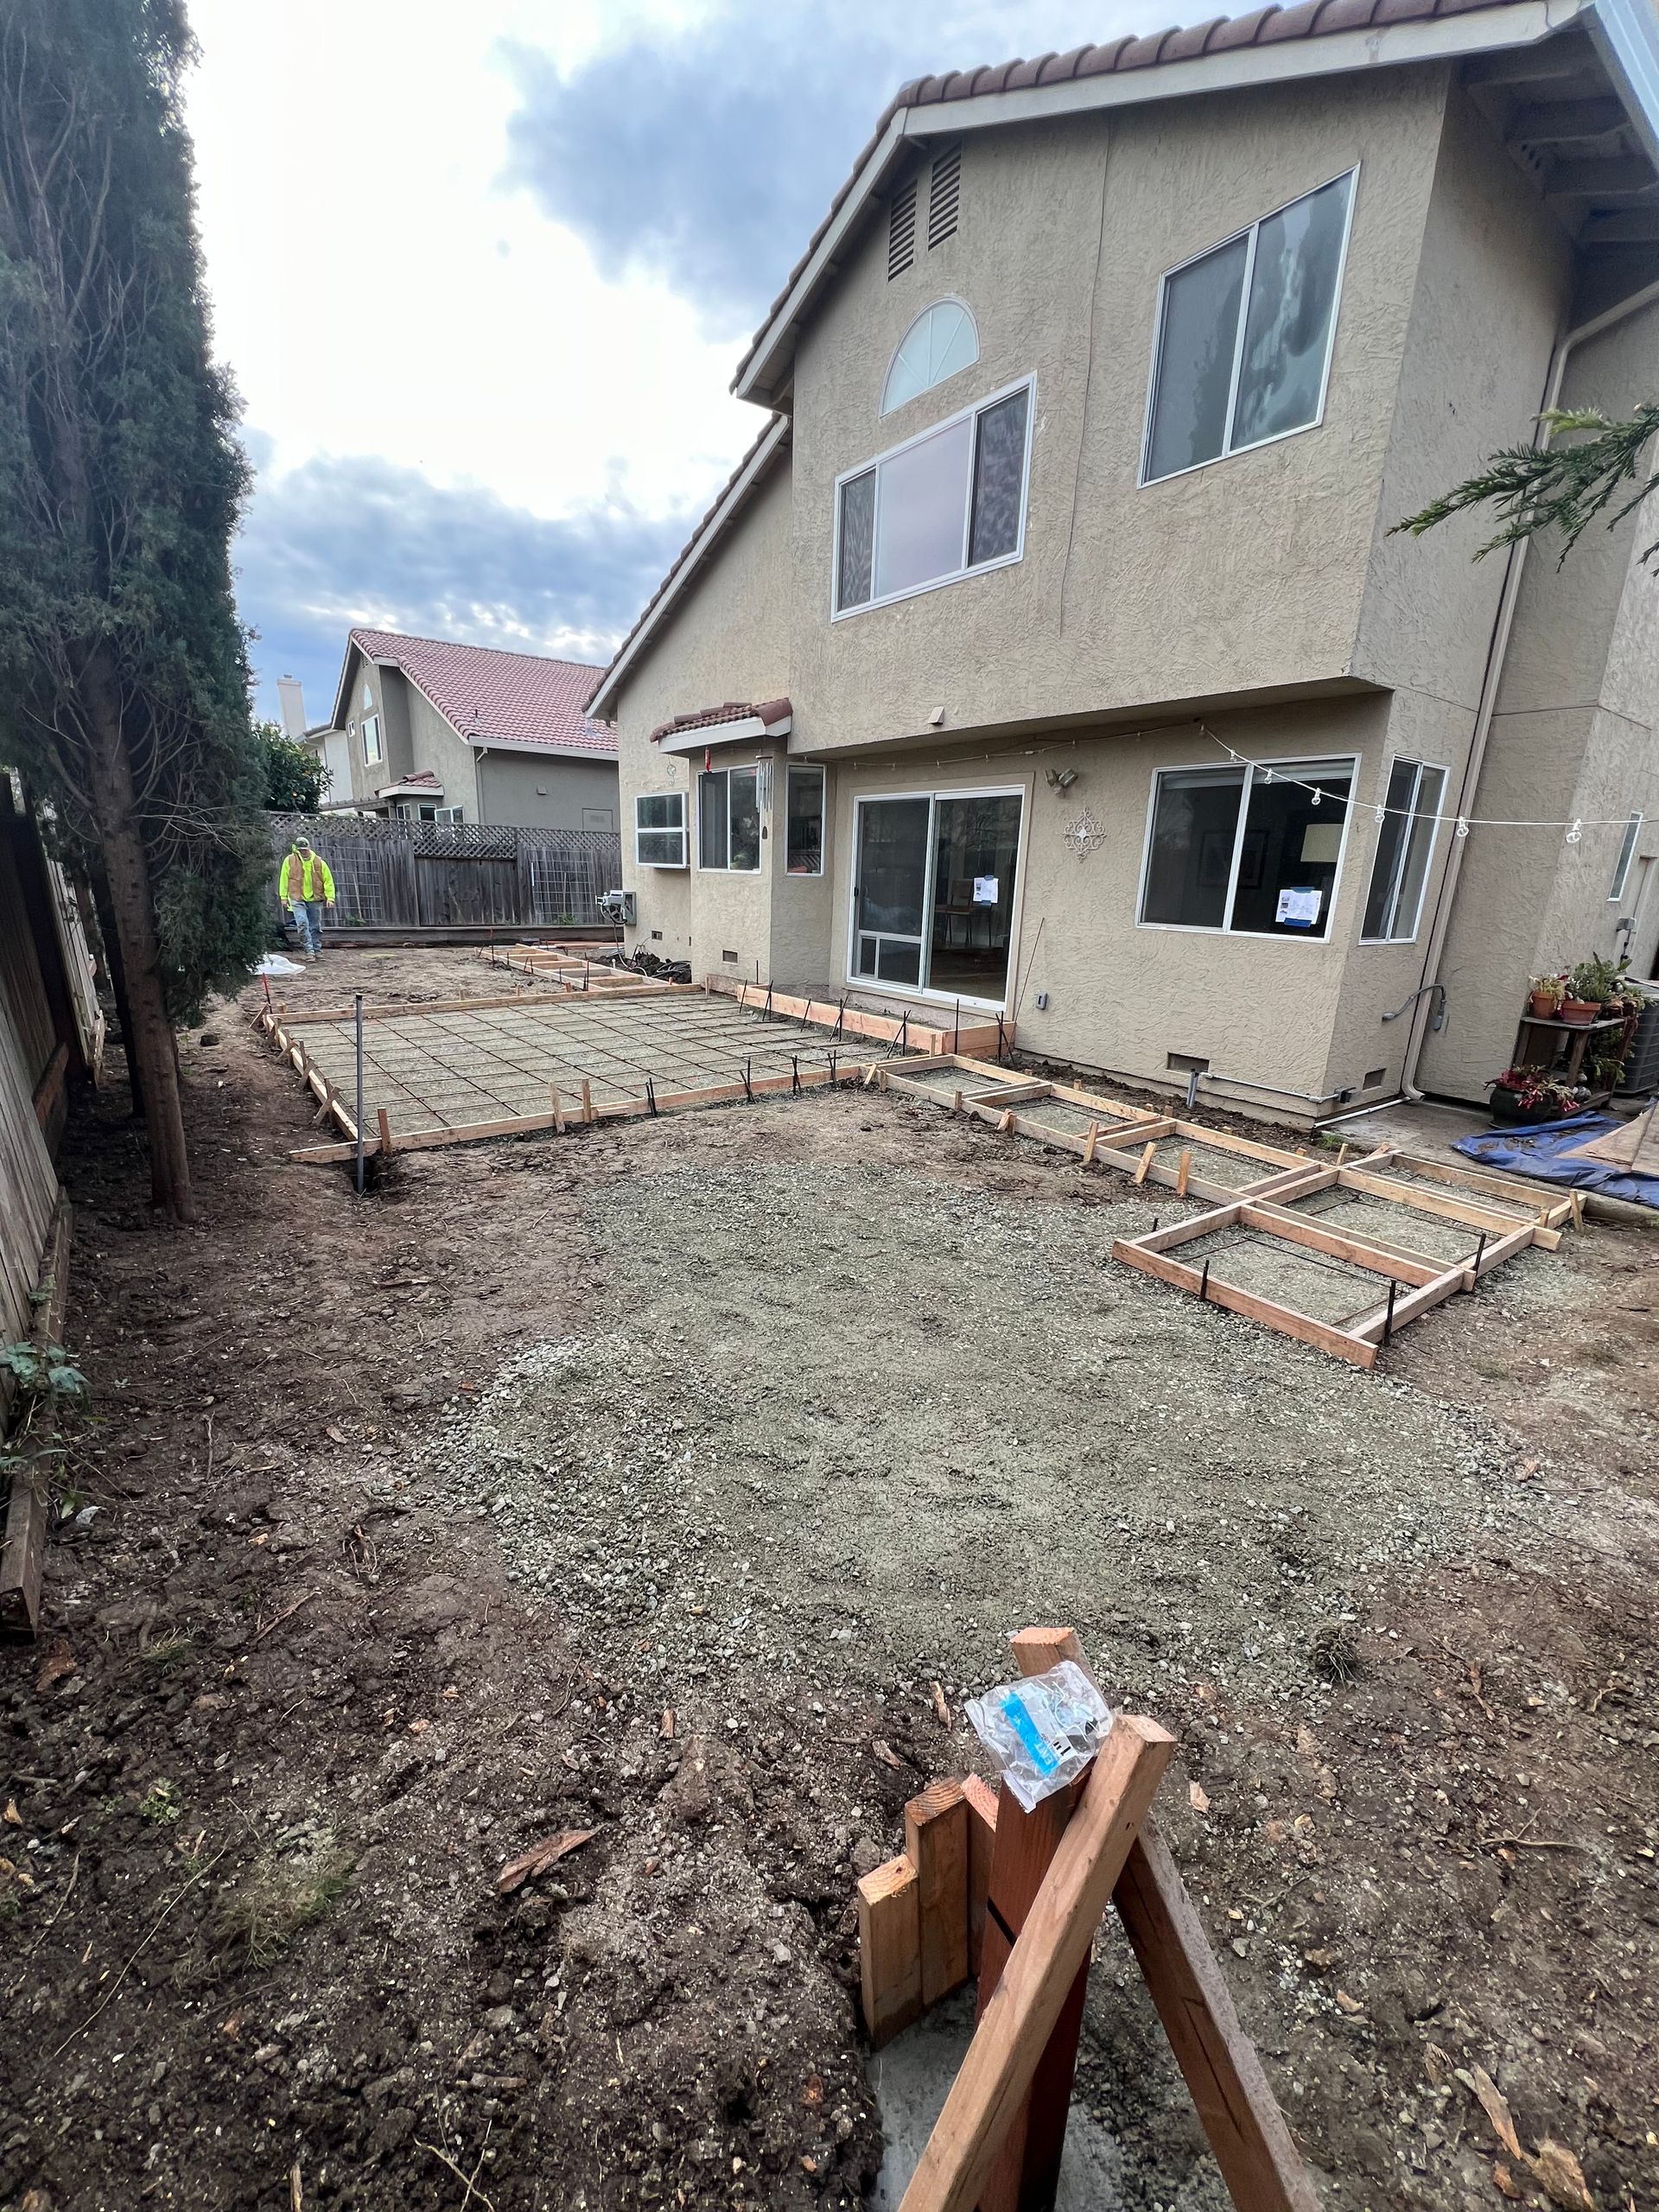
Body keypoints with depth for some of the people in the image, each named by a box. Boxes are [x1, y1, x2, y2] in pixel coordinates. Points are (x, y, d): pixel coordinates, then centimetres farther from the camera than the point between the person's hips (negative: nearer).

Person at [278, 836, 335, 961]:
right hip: (297, 899, -1)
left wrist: (330, 898, -4)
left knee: (316, 927, 8)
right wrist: (284, 897, 3)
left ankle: (317, 951, 19)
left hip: (315, 899, 1)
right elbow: (284, 879, 5)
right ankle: (309, 951, -11)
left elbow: (328, 881, 3)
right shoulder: (289, 860, 0)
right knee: (302, 924, -15)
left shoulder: (319, 862, 1)